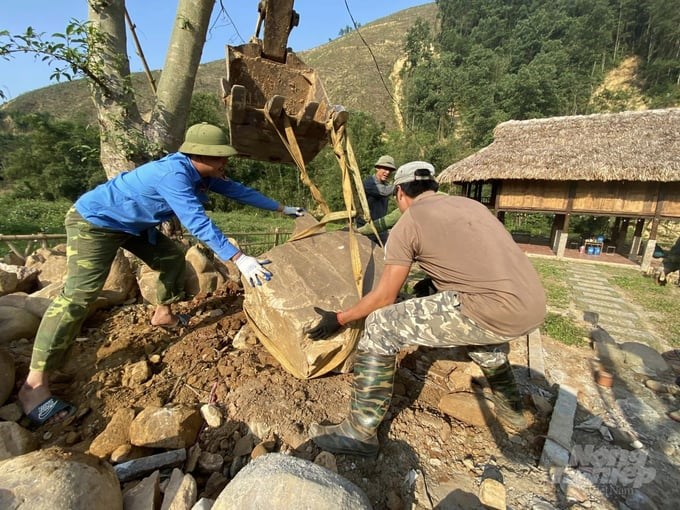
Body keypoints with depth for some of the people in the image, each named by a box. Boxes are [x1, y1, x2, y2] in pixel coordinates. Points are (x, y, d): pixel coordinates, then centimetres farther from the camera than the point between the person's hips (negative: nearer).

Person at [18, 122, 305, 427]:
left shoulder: (202, 173, -5)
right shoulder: (174, 174, -34)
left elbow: (237, 190, 3)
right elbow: (197, 222, -44)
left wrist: (281, 208, 6)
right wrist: (238, 258, -50)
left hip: (134, 224, 10)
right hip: (94, 221, -10)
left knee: (173, 259, 11)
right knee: (80, 292, -17)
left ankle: (162, 314, 30)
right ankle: (35, 384, -11)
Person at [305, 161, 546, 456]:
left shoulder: (408, 223, 1)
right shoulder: (469, 204, 22)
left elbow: (384, 297, 3)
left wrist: (340, 319, 17)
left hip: (496, 311, -9)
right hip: (533, 306, 9)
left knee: (380, 327, -1)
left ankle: (359, 433, 11)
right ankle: (511, 411, 54)